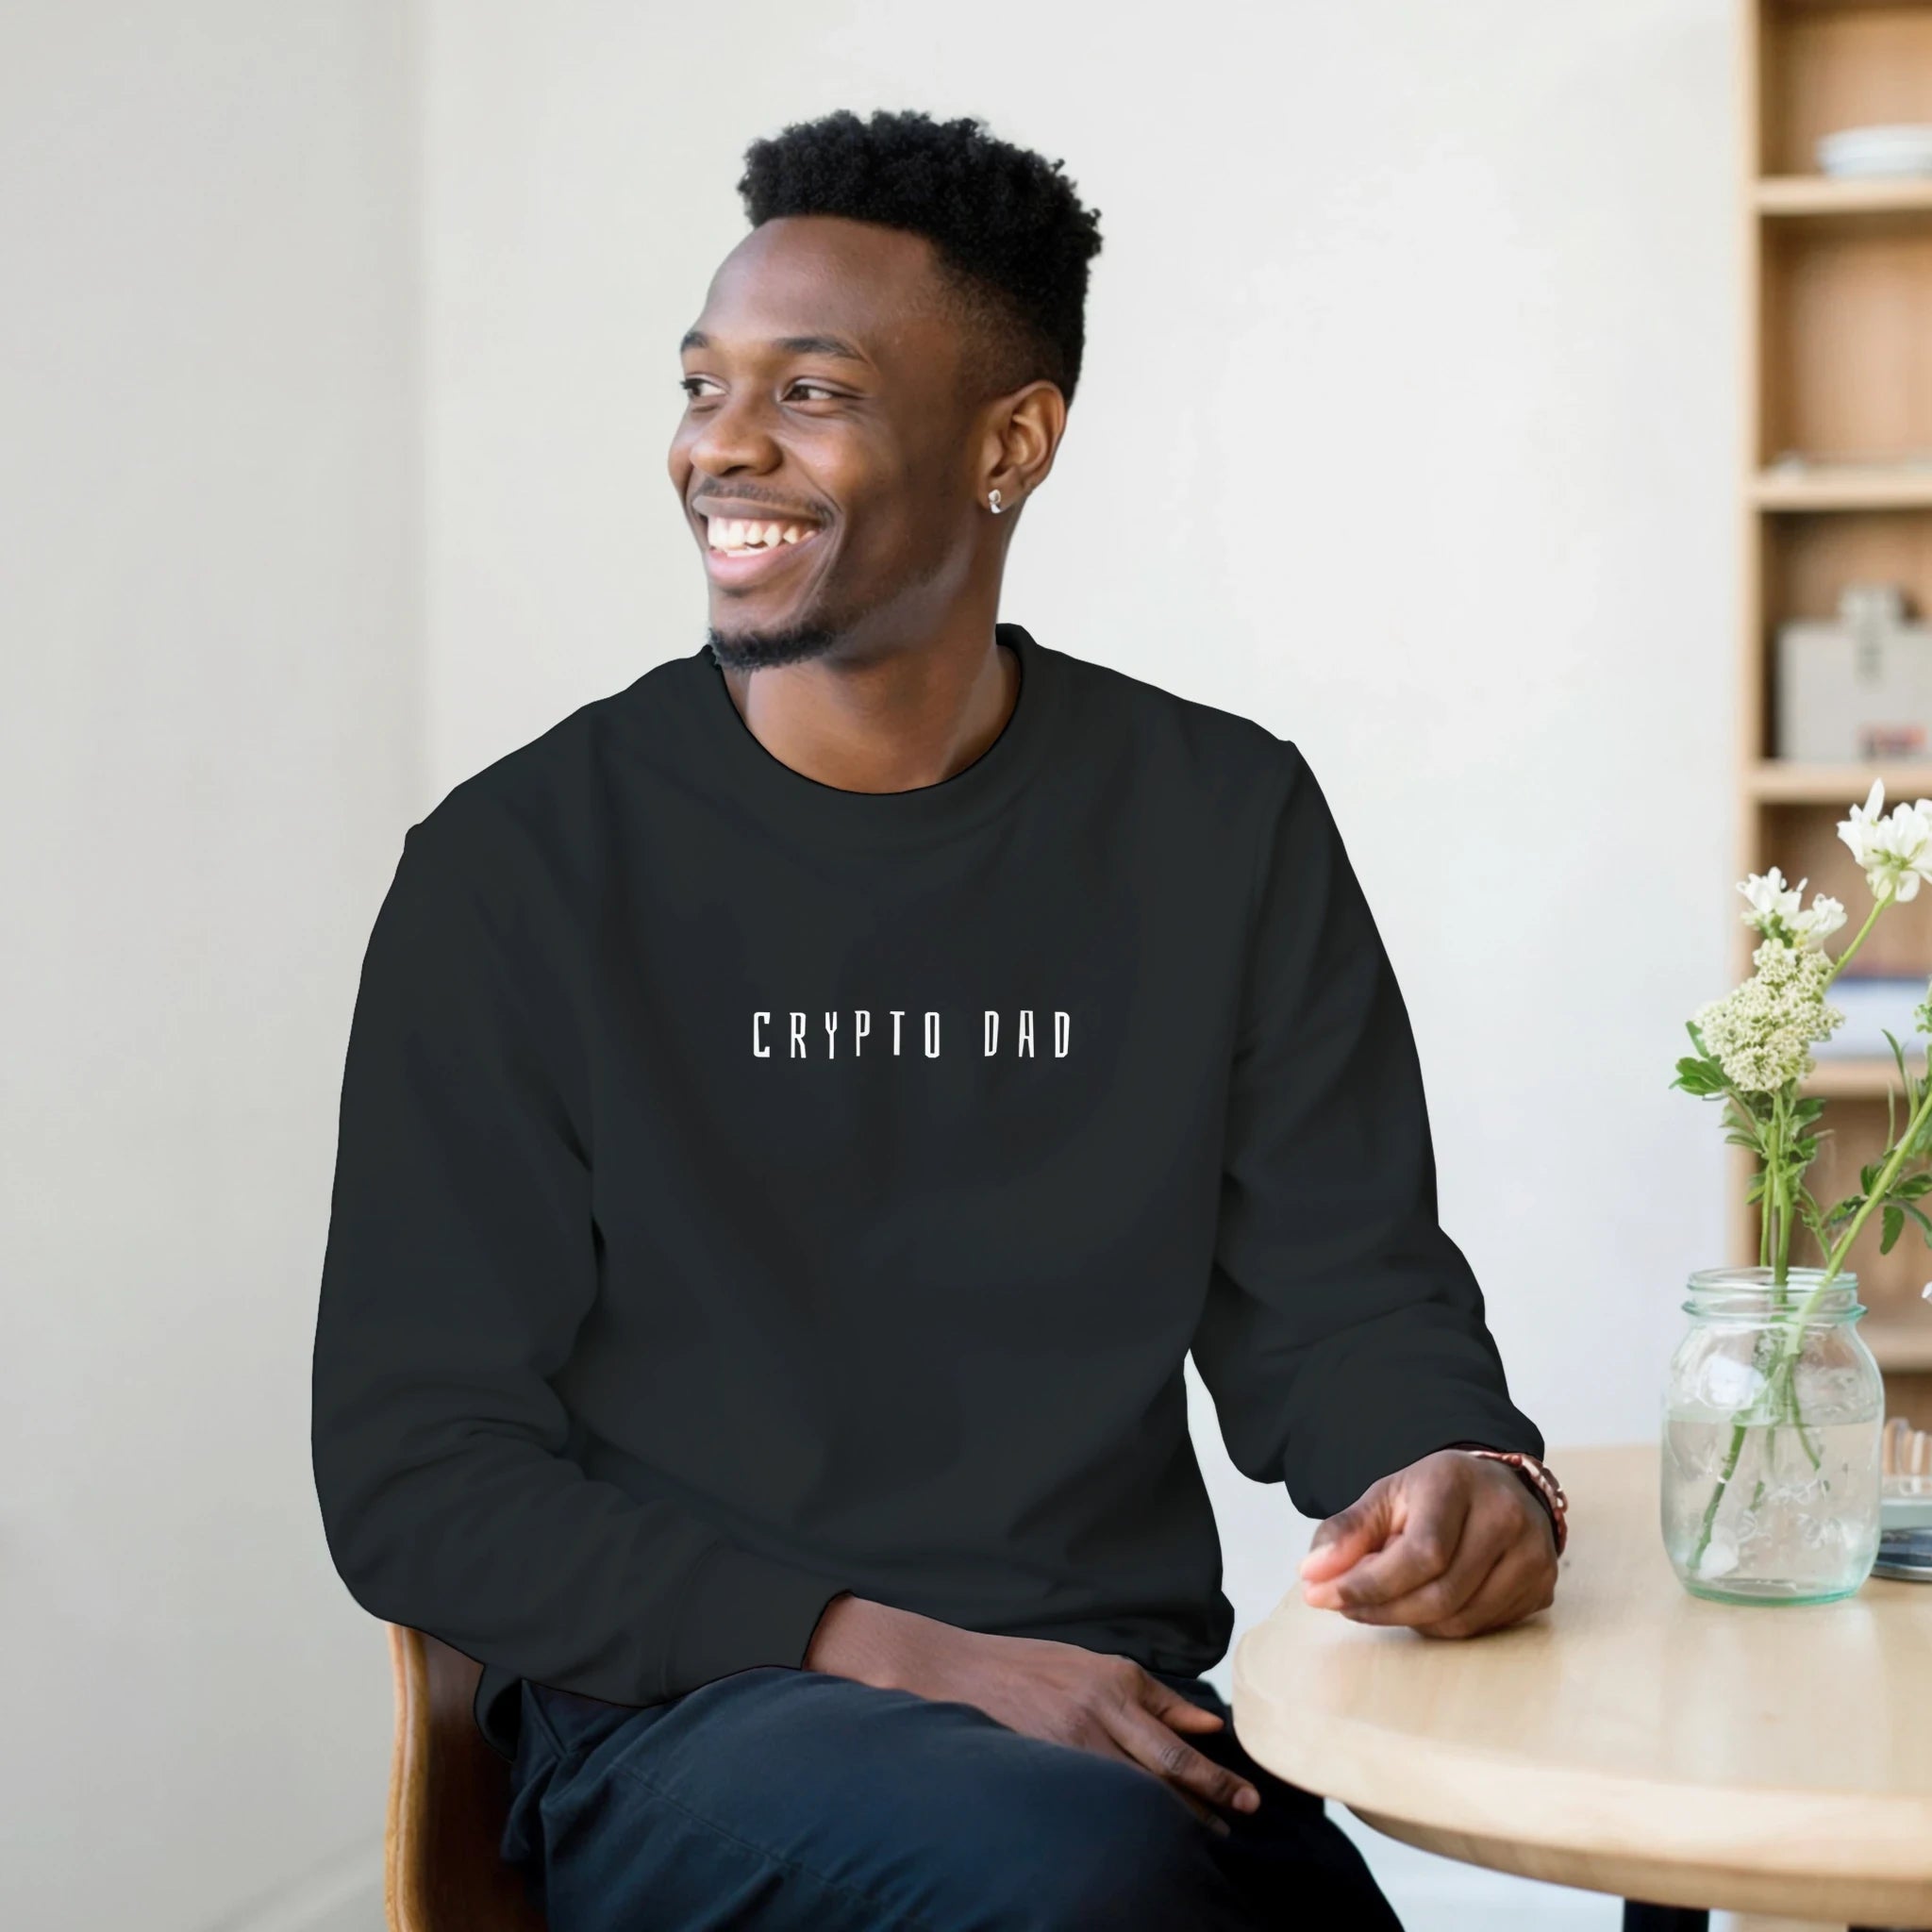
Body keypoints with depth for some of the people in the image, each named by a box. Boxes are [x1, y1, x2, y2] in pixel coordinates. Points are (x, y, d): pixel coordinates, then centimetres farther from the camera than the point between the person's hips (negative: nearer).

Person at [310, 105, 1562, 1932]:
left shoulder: (1223, 825, 7)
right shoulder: (520, 868, -2)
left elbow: (1342, 1301, 9)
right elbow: (415, 1472, -4)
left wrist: (1469, 1479, -17)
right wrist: (912, 1656, -15)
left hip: (1127, 1718, 3)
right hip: (676, 1724, -3)